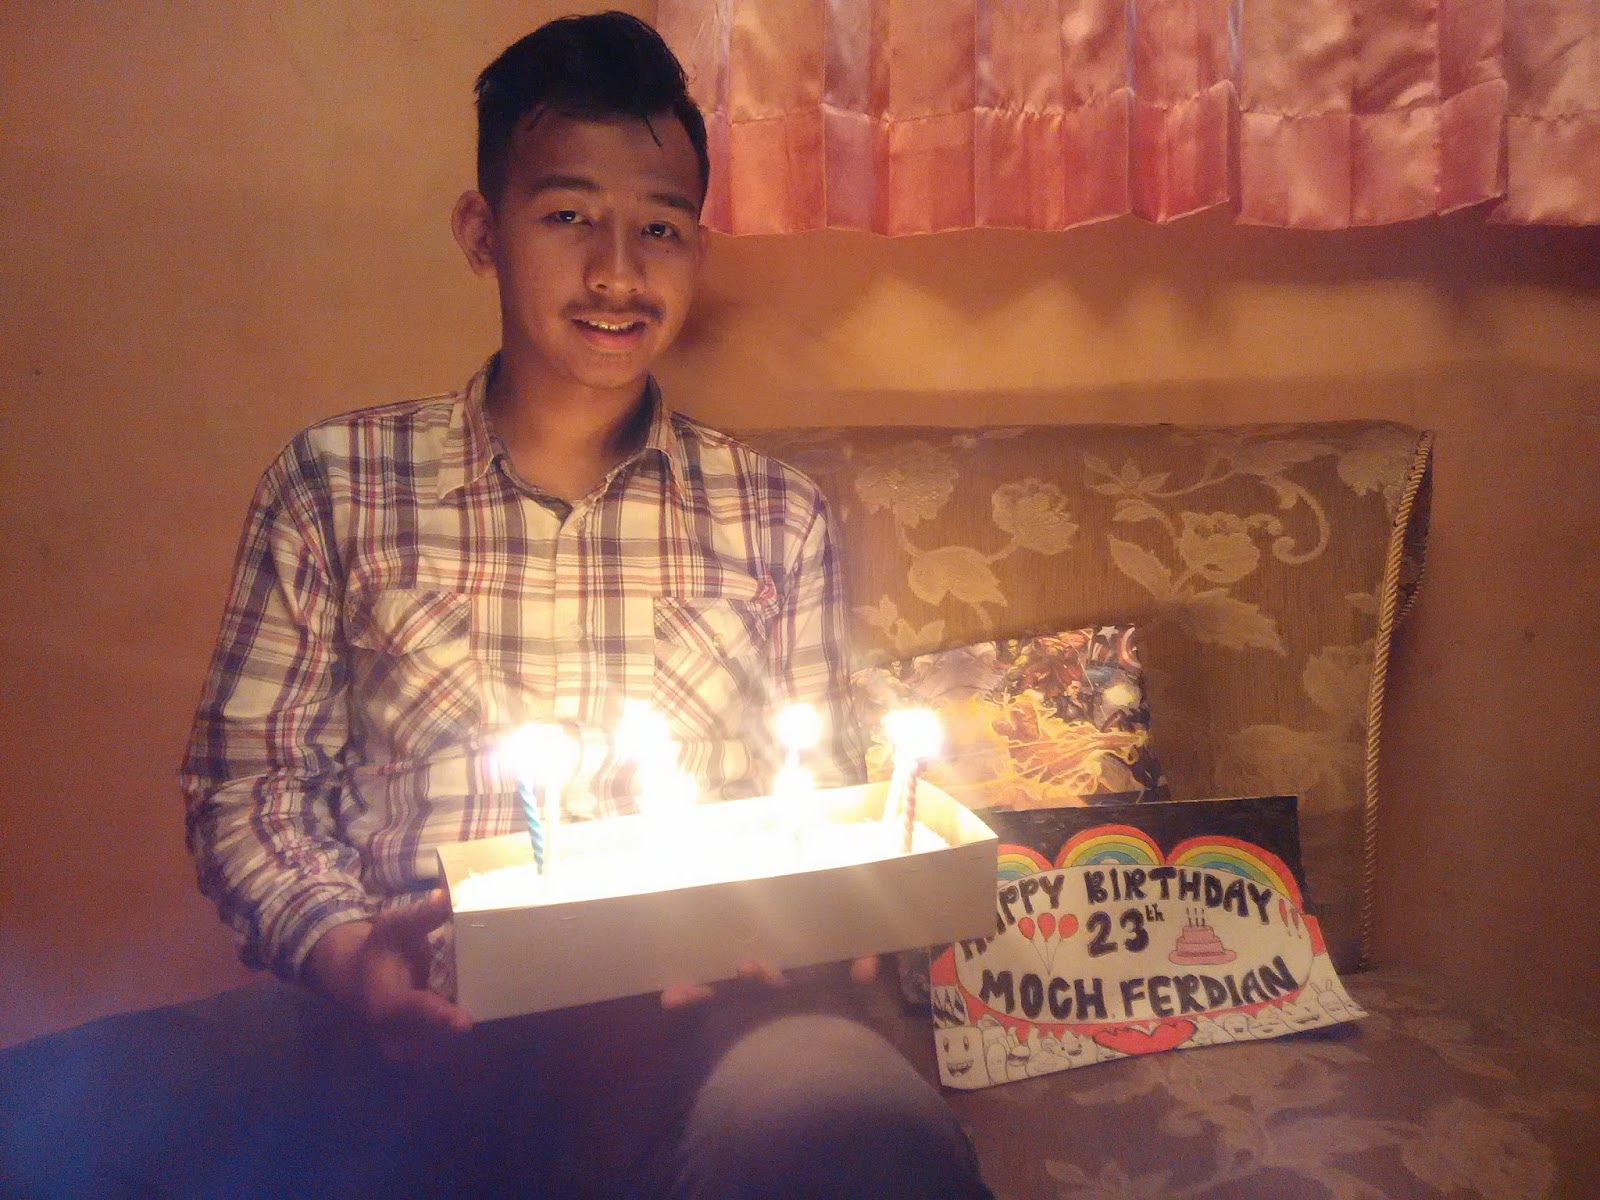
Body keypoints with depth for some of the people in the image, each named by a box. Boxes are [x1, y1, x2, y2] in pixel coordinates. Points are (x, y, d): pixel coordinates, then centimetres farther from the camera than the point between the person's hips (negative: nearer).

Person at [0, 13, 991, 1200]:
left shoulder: (778, 515, 12)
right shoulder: (334, 485, 9)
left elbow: (823, 814, 15)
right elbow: (243, 787, 9)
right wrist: (342, 952, -11)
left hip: (691, 1016, 0)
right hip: (409, 1023, 2)